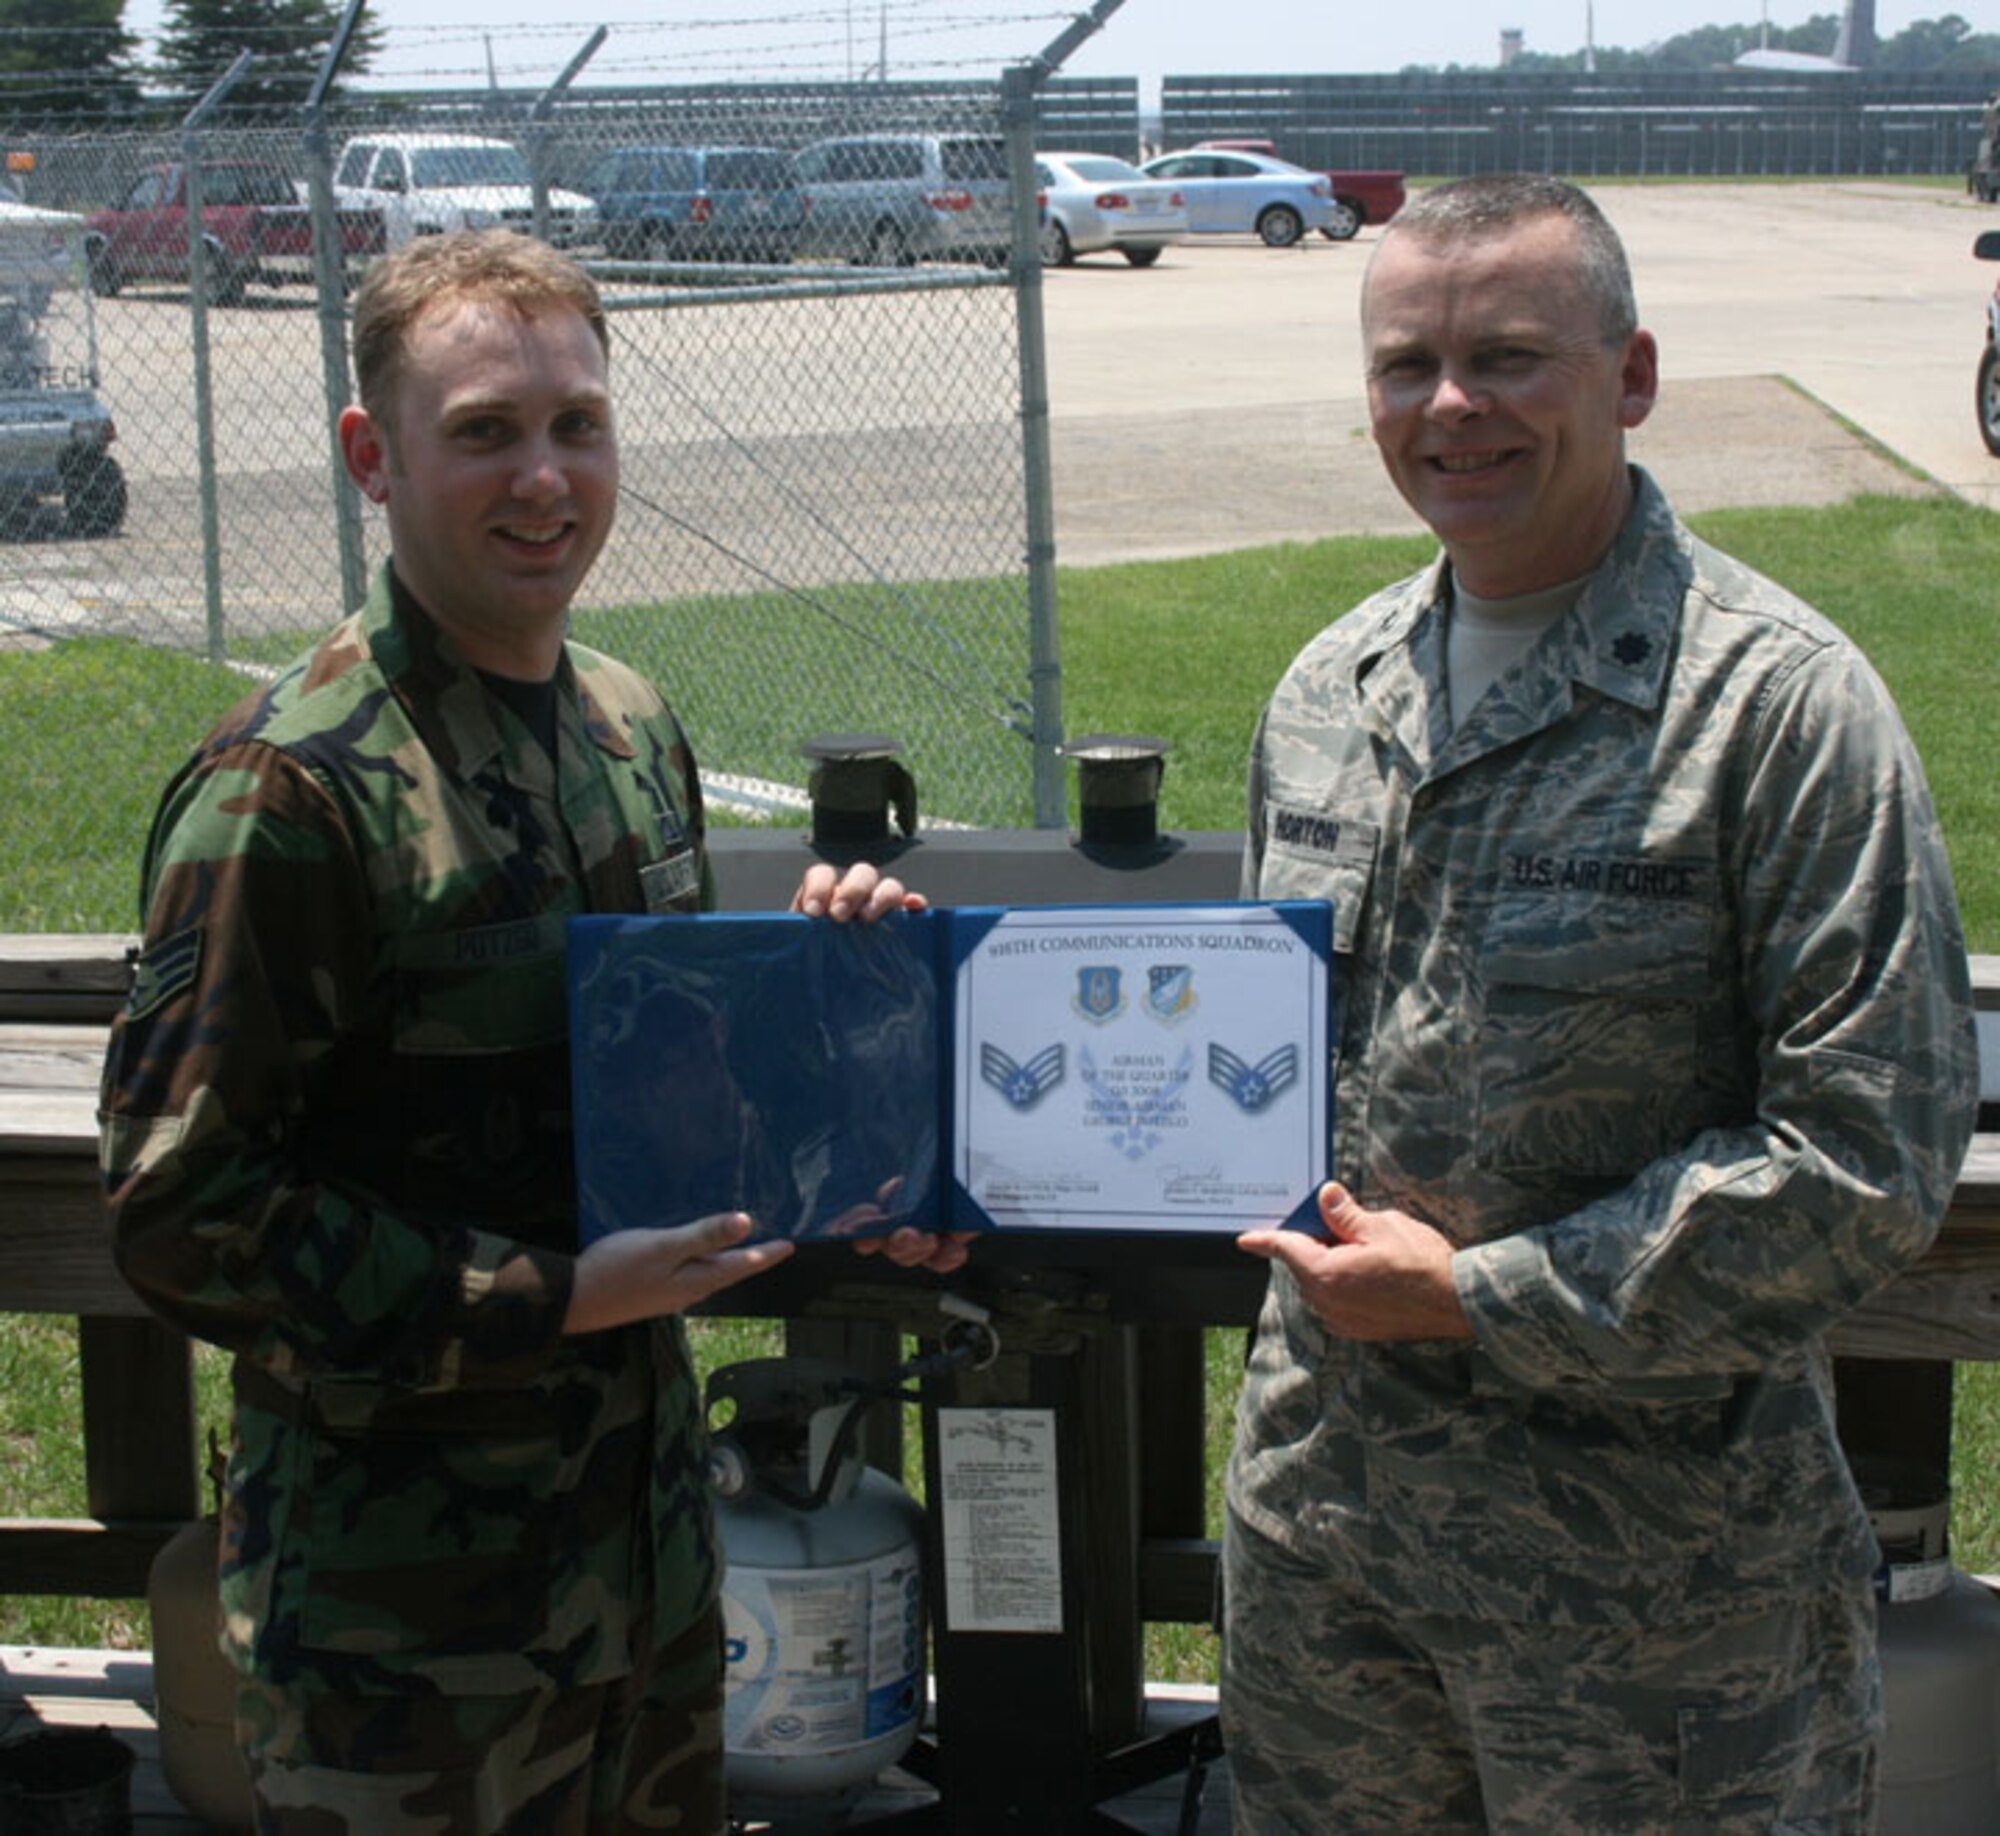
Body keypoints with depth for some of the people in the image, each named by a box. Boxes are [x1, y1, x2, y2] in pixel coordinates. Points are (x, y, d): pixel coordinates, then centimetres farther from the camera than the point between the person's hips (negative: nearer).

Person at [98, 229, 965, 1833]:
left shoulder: (633, 728, 6)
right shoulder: (290, 790, -19)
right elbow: (181, 1210, -20)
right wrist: (551, 1299, -22)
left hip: (646, 1509, 7)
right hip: (403, 1585, -7)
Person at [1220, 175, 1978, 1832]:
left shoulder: (1778, 699, -14)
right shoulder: (1329, 692, 7)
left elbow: (1874, 1155, -18)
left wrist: (1479, 1298, -18)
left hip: (1648, 1553, -6)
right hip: (1316, 1508, 6)